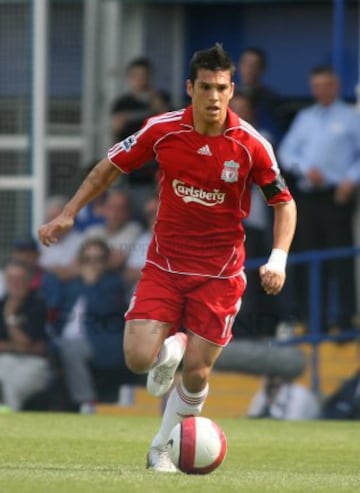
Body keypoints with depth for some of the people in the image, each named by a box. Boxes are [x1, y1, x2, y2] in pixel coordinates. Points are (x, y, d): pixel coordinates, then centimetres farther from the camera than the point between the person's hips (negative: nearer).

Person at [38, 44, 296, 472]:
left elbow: (283, 202, 0)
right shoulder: (162, 130, -9)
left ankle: (162, 449, 22)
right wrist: (68, 213, 1)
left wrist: (278, 259, -13)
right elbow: (111, 166, 6)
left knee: (195, 373, -3)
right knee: (138, 357, -15)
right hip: (165, 264, 1)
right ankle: (171, 348, 23)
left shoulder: (250, 145, -12)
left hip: (220, 274, -1)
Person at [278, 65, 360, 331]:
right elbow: (286, 152, 13)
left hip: (337, 196, -5)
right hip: (308, 196, 5)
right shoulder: (305, 117, 17)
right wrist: (305, 169, -5)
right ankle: (312, 317, 8)